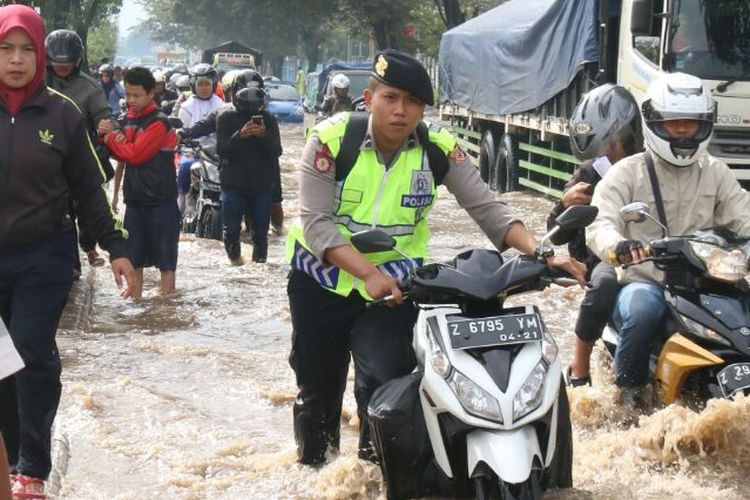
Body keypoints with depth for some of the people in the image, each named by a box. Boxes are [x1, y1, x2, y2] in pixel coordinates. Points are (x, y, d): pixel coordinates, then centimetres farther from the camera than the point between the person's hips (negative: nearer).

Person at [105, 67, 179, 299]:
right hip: (135, 199, 7)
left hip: (161, 200, -7)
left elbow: (135, 155, -19)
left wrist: (110, 139, -8)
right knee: (133, 257, 11)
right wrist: (116, 193, 5)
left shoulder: (159, 122, -13)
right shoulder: (128, 119, 9)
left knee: (165, 258, 1)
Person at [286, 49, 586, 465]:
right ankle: (312, 465, 37)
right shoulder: (331, 140, -18)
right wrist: (369, 273, -36)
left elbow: (486, 208, -14)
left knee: (386, 383, -15)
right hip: (322, 277, -1)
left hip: (394, 281, 1)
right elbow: (316, 223, -22)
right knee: (318, 386, 11)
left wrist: (541, 253, -30)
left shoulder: (439, 148, -10)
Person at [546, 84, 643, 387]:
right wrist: (565, 203, -9)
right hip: (605, 257, -1)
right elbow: (557, 236, 10)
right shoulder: (588, 175, 9)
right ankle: (579, 371, -23)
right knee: (605, 284, -36)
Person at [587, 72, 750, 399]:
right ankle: (629, 385, -11)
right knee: (642, 310, -36)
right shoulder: (627, 173, 2)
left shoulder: (716, 173, 14)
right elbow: (599, 225, -12)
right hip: (644, 281, -3)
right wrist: (617, 245, -37)